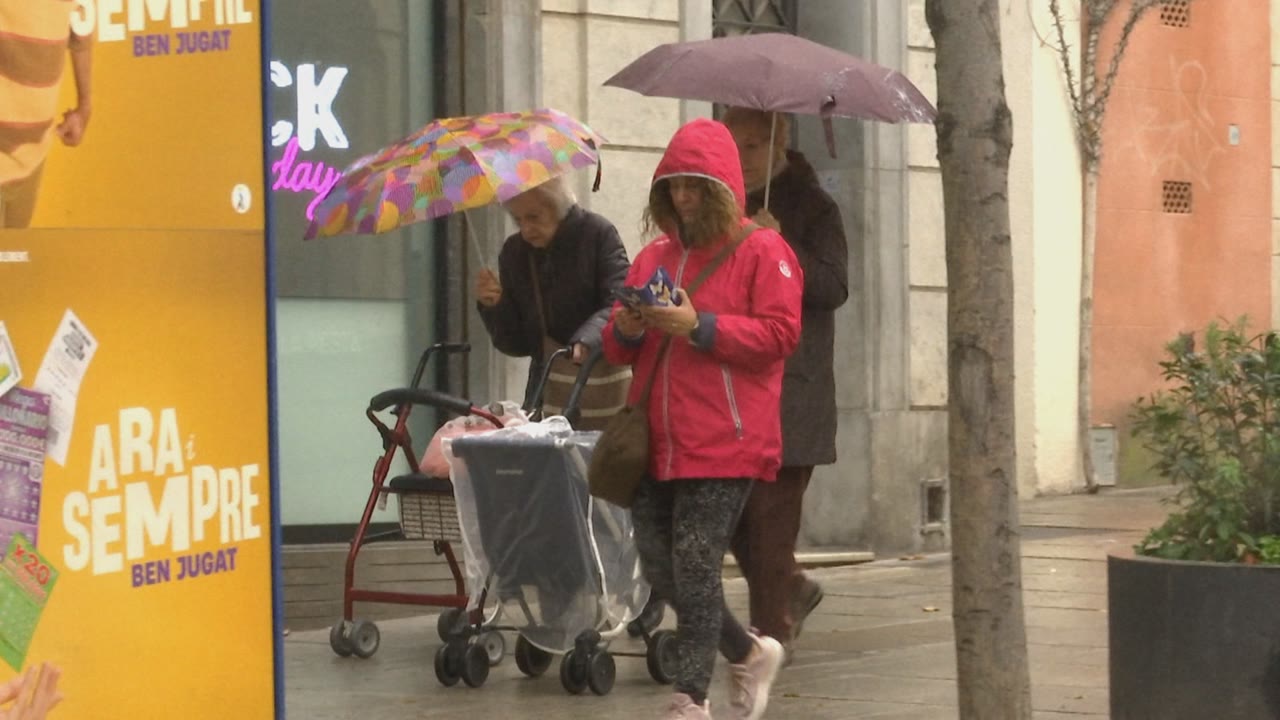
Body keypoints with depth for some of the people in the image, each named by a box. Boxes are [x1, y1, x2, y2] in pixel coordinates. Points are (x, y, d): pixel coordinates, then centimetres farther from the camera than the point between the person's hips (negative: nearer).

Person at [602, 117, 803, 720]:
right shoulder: (655, 256, 18)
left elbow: (780, 333, -12)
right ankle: (749, 654, 27)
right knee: (660, 571, 6)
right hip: (656, 443, 7)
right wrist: (627, 328, -4)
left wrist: (699, 326, -19)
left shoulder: (761, 251, -1)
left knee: (695, 569, -10)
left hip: (723, 445, -7)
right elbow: (618, 350, 20)